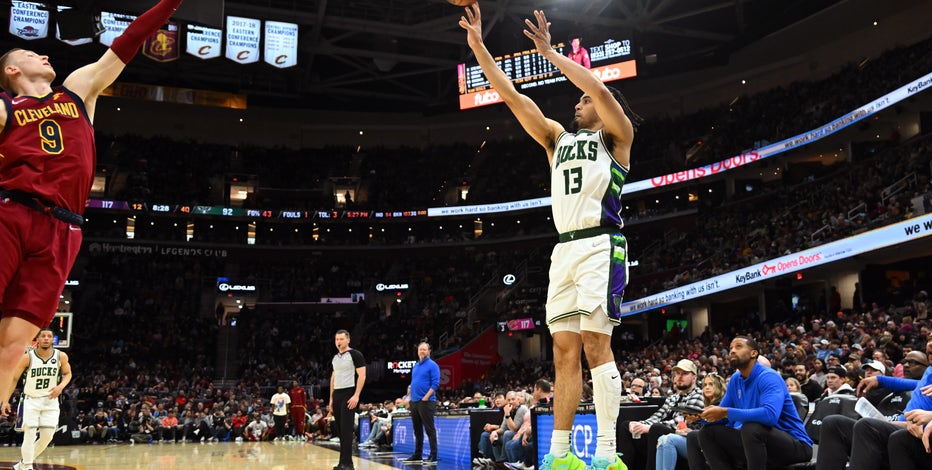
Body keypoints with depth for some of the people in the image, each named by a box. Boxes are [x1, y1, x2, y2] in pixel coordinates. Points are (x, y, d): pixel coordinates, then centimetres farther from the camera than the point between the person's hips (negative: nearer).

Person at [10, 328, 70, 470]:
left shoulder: (61, 356, -7)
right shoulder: (28, 357, -13)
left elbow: (67, 373, 9)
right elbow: (13, 378, -7)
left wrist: (61, 386, -12)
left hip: (50, 400, 2)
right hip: (31, 400, -2)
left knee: (47, 437, 2)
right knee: (29, 436, -10)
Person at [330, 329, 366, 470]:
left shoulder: (355, 354, -7)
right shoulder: (335, 357, 16)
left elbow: (362, 376, -12)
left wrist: (356, 396, -20)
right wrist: (331, 398, 16)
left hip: (349, 394, -8)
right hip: (337, 395, 8)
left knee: (346, 429, -11)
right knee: (340, 429, 8)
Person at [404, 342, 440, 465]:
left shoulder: (432, 365, -7)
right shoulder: (415, 366, 16)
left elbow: (435, 383, -13)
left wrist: (426, 397, -18)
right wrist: (411, 396, 13)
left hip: (426, 402, -8)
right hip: (414, 402, 8)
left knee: (429, 429, -6)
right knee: (417, 430, 13)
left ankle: (433, 456, -3)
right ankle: (417, 455, 20)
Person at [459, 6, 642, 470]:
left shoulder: (617, 134, 9)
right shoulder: (558, 137, 24)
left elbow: (601, 90, -12)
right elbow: (511, 95, 18)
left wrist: (550, 52, -3)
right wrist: (477, 45, 13)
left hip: (600, 245, -6)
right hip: (565, 249, 6)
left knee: (595, 343, -13)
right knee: (564, 350, 1)